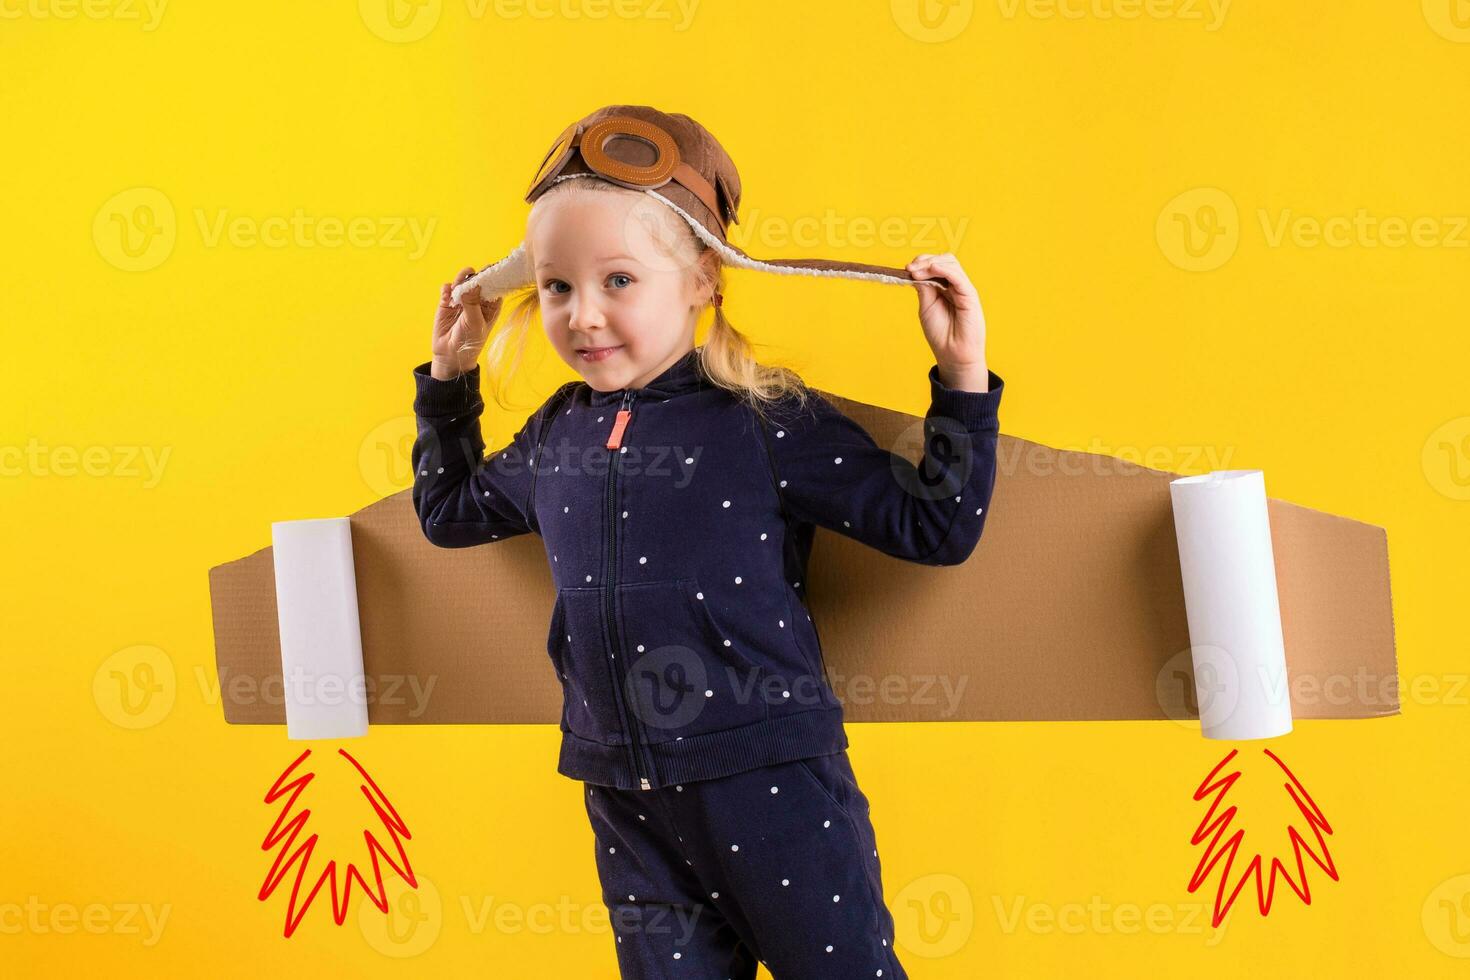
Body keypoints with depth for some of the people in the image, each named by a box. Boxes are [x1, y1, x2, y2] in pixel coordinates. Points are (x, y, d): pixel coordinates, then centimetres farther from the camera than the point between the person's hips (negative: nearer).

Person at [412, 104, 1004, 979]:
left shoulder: (768, 420, -9)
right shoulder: (558, 434, 7)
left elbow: (934, 529, -7)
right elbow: (450, 511, 27)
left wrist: (963, 378, -15)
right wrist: (449, 378, 23)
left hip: (774, 786, -5)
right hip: (628, 807, 5)